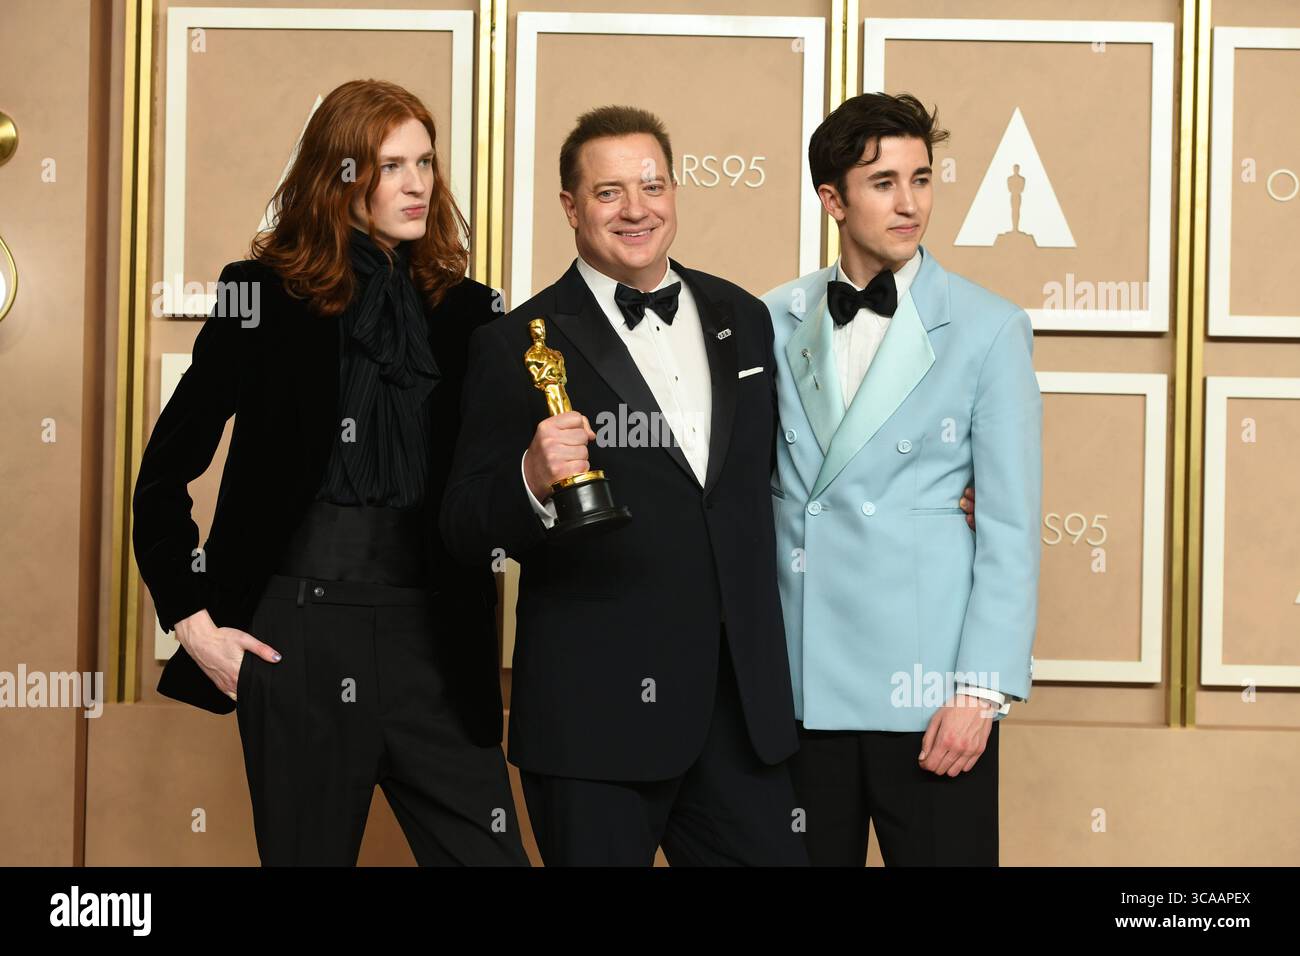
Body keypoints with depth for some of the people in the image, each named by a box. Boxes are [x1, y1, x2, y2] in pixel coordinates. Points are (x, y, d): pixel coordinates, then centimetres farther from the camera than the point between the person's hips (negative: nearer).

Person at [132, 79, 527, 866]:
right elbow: (165, 474, 2)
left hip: (434, 632, 3)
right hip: (301, 630, -2)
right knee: (309, 850, 8)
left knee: (489, 853, 0)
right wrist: (192, 619, -2)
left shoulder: (465, 312, 7)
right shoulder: (266, 299, -1)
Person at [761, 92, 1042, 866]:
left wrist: (983, 689, -10)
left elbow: (1012, 528, -4)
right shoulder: (777, 322, 6)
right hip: (796, 685, 3)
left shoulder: (989, 329, -2)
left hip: (927, 687, -2)